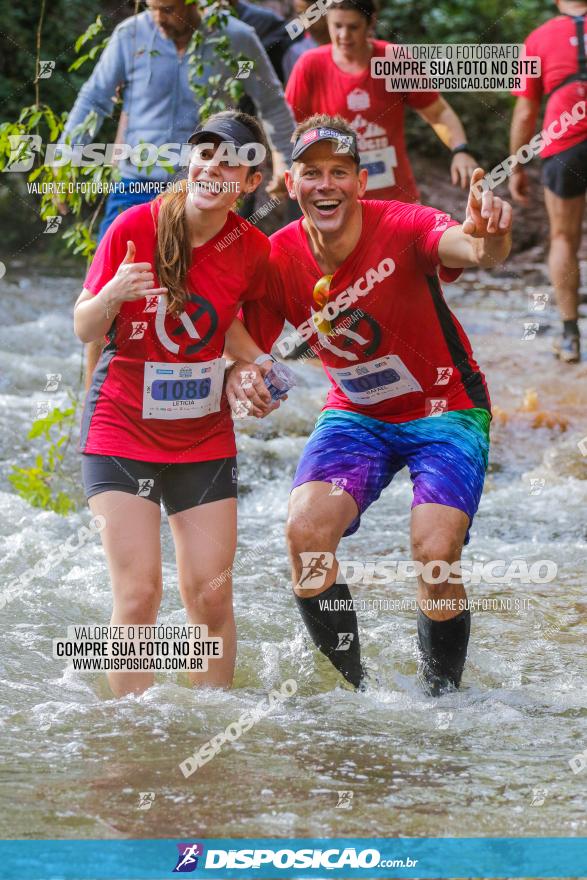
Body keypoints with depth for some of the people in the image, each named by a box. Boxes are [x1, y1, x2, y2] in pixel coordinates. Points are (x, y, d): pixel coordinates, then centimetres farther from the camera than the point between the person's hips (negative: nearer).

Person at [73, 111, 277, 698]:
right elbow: (84, 330, -7)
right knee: (138, 593, -11)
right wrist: (112, 295, -27)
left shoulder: (252, 250, -5)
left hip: (205, 437, 3)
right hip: (122, 430, -3)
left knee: (211, 594, 0)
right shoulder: (134, 227, -12)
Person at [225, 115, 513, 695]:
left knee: (436, 553, -21)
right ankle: (349, 689, -1)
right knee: (305, 531, -20)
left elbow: (473, 249, -46)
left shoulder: (400, 228, -26)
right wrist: (238, 377, -30)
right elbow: (248, 349, -5)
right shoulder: (279, 259, -13)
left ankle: (441, 700, 2)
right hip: (355, 414, 3)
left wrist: (488, 237, -71)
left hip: (445, 411, -3)